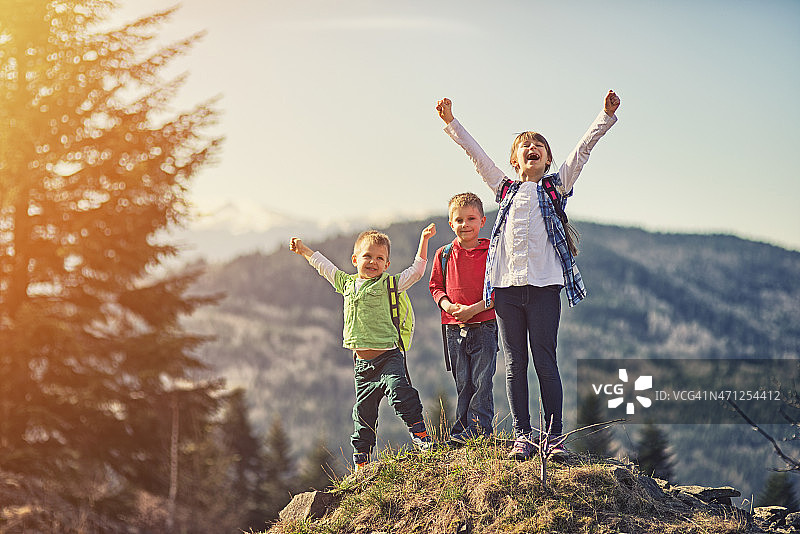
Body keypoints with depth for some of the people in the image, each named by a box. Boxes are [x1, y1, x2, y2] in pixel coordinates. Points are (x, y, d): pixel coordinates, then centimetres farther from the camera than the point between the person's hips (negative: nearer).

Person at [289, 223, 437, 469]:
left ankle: (419, 432, -15)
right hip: (362, 361, 4)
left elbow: (416, 270, -2)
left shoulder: (388, 284, 0)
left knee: (399, 389, -28)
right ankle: (361, 459, 17)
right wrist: (303, 250, 36)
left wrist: (424, 239, -6)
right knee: (363, 411, 8)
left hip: (388, 356, -4)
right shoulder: (347, 283, 11)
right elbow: (324, 266, 26)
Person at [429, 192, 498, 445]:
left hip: (484, 325, -3)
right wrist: (448, 305, -7)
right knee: (462, 383, 7)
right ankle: (462, 433, 12)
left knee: (482, 381, -6)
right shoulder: (444, 254, 7)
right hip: (454, 328, 3)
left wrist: (473, 309, -15)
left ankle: (478, 428, -2)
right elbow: (436, 286, 13)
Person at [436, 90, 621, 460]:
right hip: (506, 284, 3)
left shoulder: (556, 185, 12)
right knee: (514, 364, 3)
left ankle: (554, 436, 1)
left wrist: (606, 115, -4)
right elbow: (475, 153, 21)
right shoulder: (506, 188, 18)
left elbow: (583, 148, 4)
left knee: (545, 362, -3)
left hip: (544, 284, -3)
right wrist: (451, 123, 19)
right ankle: (522, 435, 8)